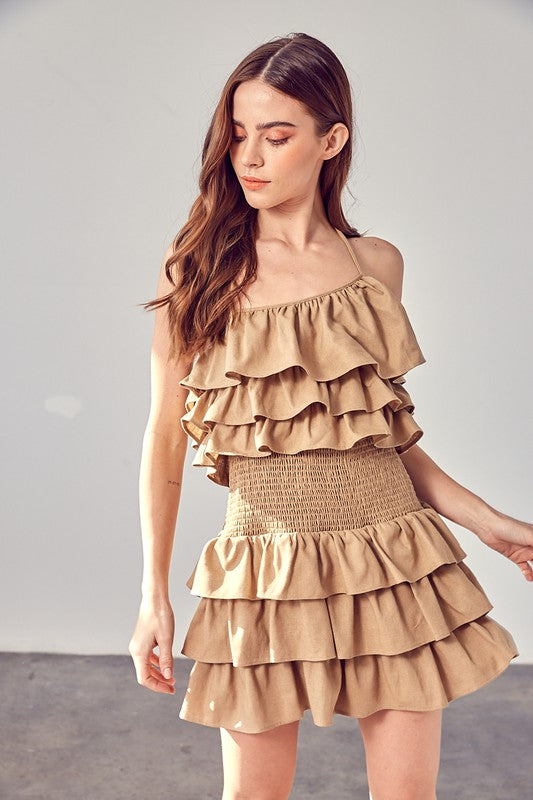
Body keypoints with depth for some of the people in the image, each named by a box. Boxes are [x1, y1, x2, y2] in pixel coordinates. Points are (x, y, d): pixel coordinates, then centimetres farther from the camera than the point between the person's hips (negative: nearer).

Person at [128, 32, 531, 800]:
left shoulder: (377, 264, 6)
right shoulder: (200, 271, -1)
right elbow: (165, 437, 1)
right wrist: (154, 595, 0)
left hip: (393, 562, 2)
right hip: (266, 574, -1)